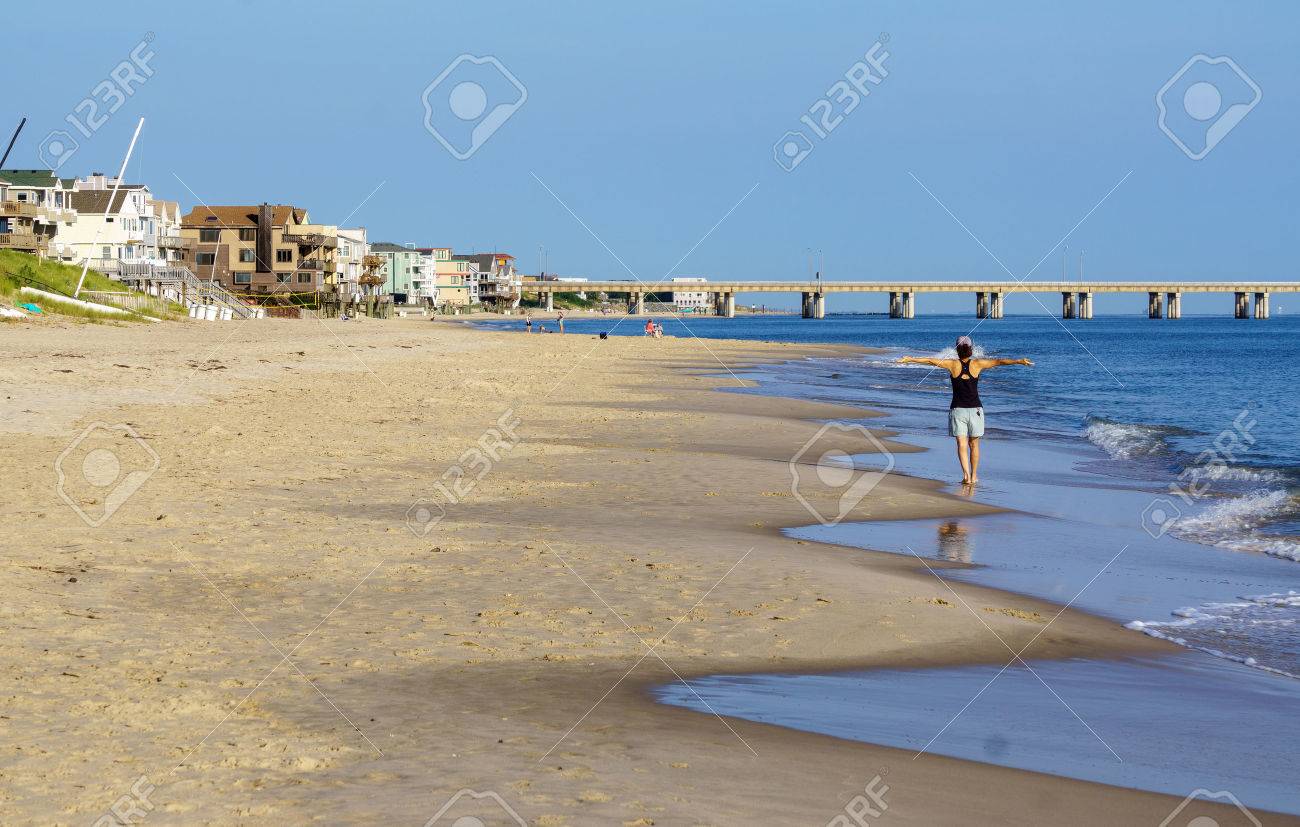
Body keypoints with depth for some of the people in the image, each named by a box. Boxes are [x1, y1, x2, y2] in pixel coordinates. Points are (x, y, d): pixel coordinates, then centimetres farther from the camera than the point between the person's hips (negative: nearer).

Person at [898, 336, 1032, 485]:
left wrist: (910, 359, 5)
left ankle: (966, 474, -20)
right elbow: (999, 362, -5)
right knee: (974, 444, 14)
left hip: (957, 410, -1)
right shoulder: (977, 364, -4)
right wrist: (1019, 361, -3)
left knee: (962, 445, -2)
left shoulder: (952, 364, -4)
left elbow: (931, 360, -2)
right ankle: (974, 476, 21)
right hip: (975, 409, 1)